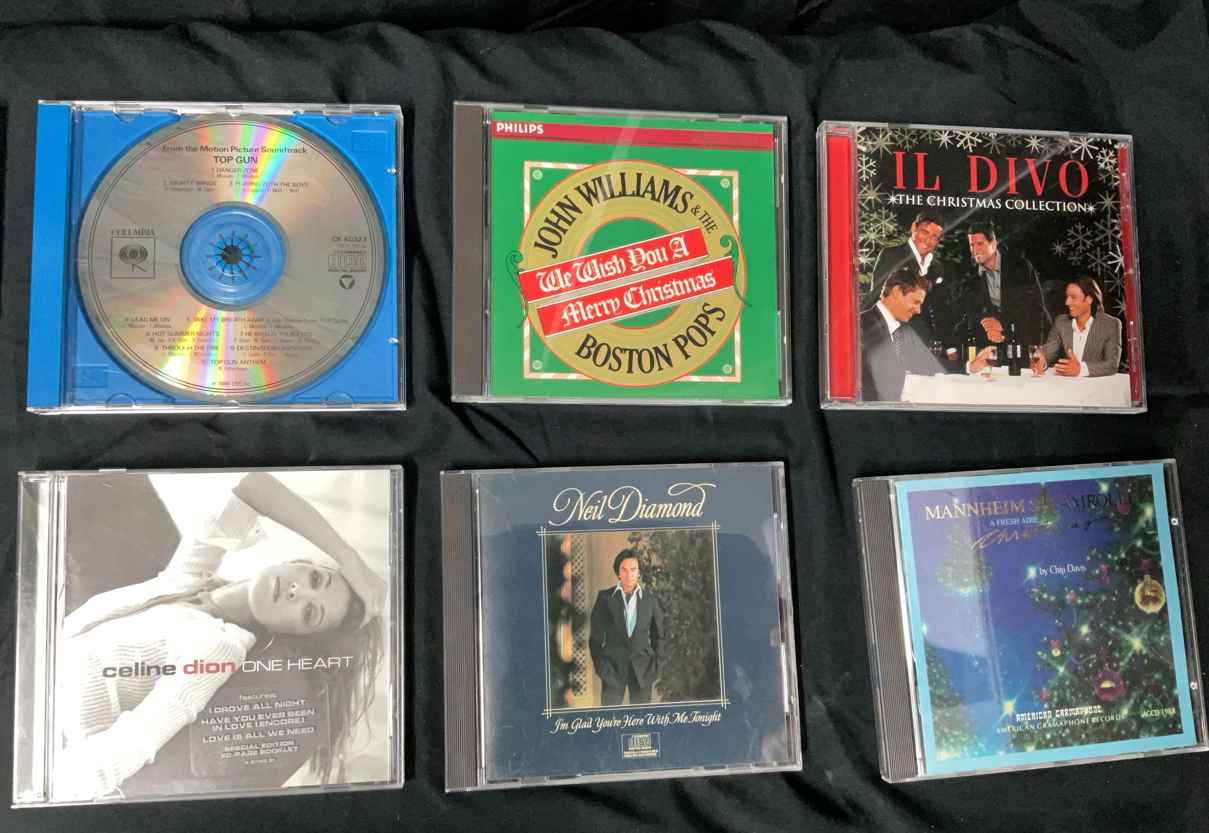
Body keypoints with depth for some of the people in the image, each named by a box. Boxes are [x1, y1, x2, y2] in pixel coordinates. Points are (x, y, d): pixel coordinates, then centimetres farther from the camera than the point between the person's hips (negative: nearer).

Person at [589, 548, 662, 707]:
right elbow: (596, 634, 5)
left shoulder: (650, 598, 5)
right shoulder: (605, 597, 1)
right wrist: (599, 665, 1)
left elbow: (658, 633, 12)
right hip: (612, 666, -1)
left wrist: (655, 664, 5)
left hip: (642, 668, 1)